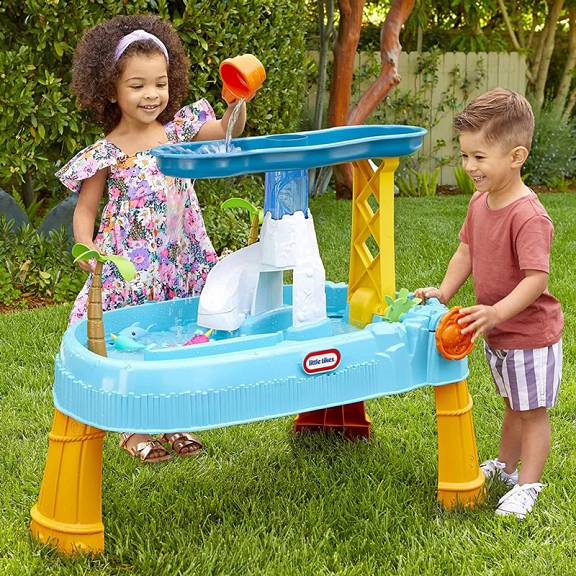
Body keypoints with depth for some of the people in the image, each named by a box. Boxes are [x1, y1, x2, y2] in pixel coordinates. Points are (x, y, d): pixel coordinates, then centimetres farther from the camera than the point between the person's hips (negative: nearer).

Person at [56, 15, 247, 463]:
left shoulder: (178, 129, 2)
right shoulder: (105, 154, -8)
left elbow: (227, 131, 1)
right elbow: (85, 210, -2)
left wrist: (238, 101, -19)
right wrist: (86, 248, -19)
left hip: (182, 261, 4)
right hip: (131, 266, -4)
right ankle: (134, 430, 17)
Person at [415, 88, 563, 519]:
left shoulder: (528, 216, -29)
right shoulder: (480, 202, -1)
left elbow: (536, 279, -33)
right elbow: (466, 251, 9)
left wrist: (497, 312, -42)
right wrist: (444, 291, -3)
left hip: (531, 333, -8)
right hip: (497, 334, 8)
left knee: (533, 411, 6)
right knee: (513, 404, 26)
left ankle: (527, 487, 17)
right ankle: (506, 465, 41)